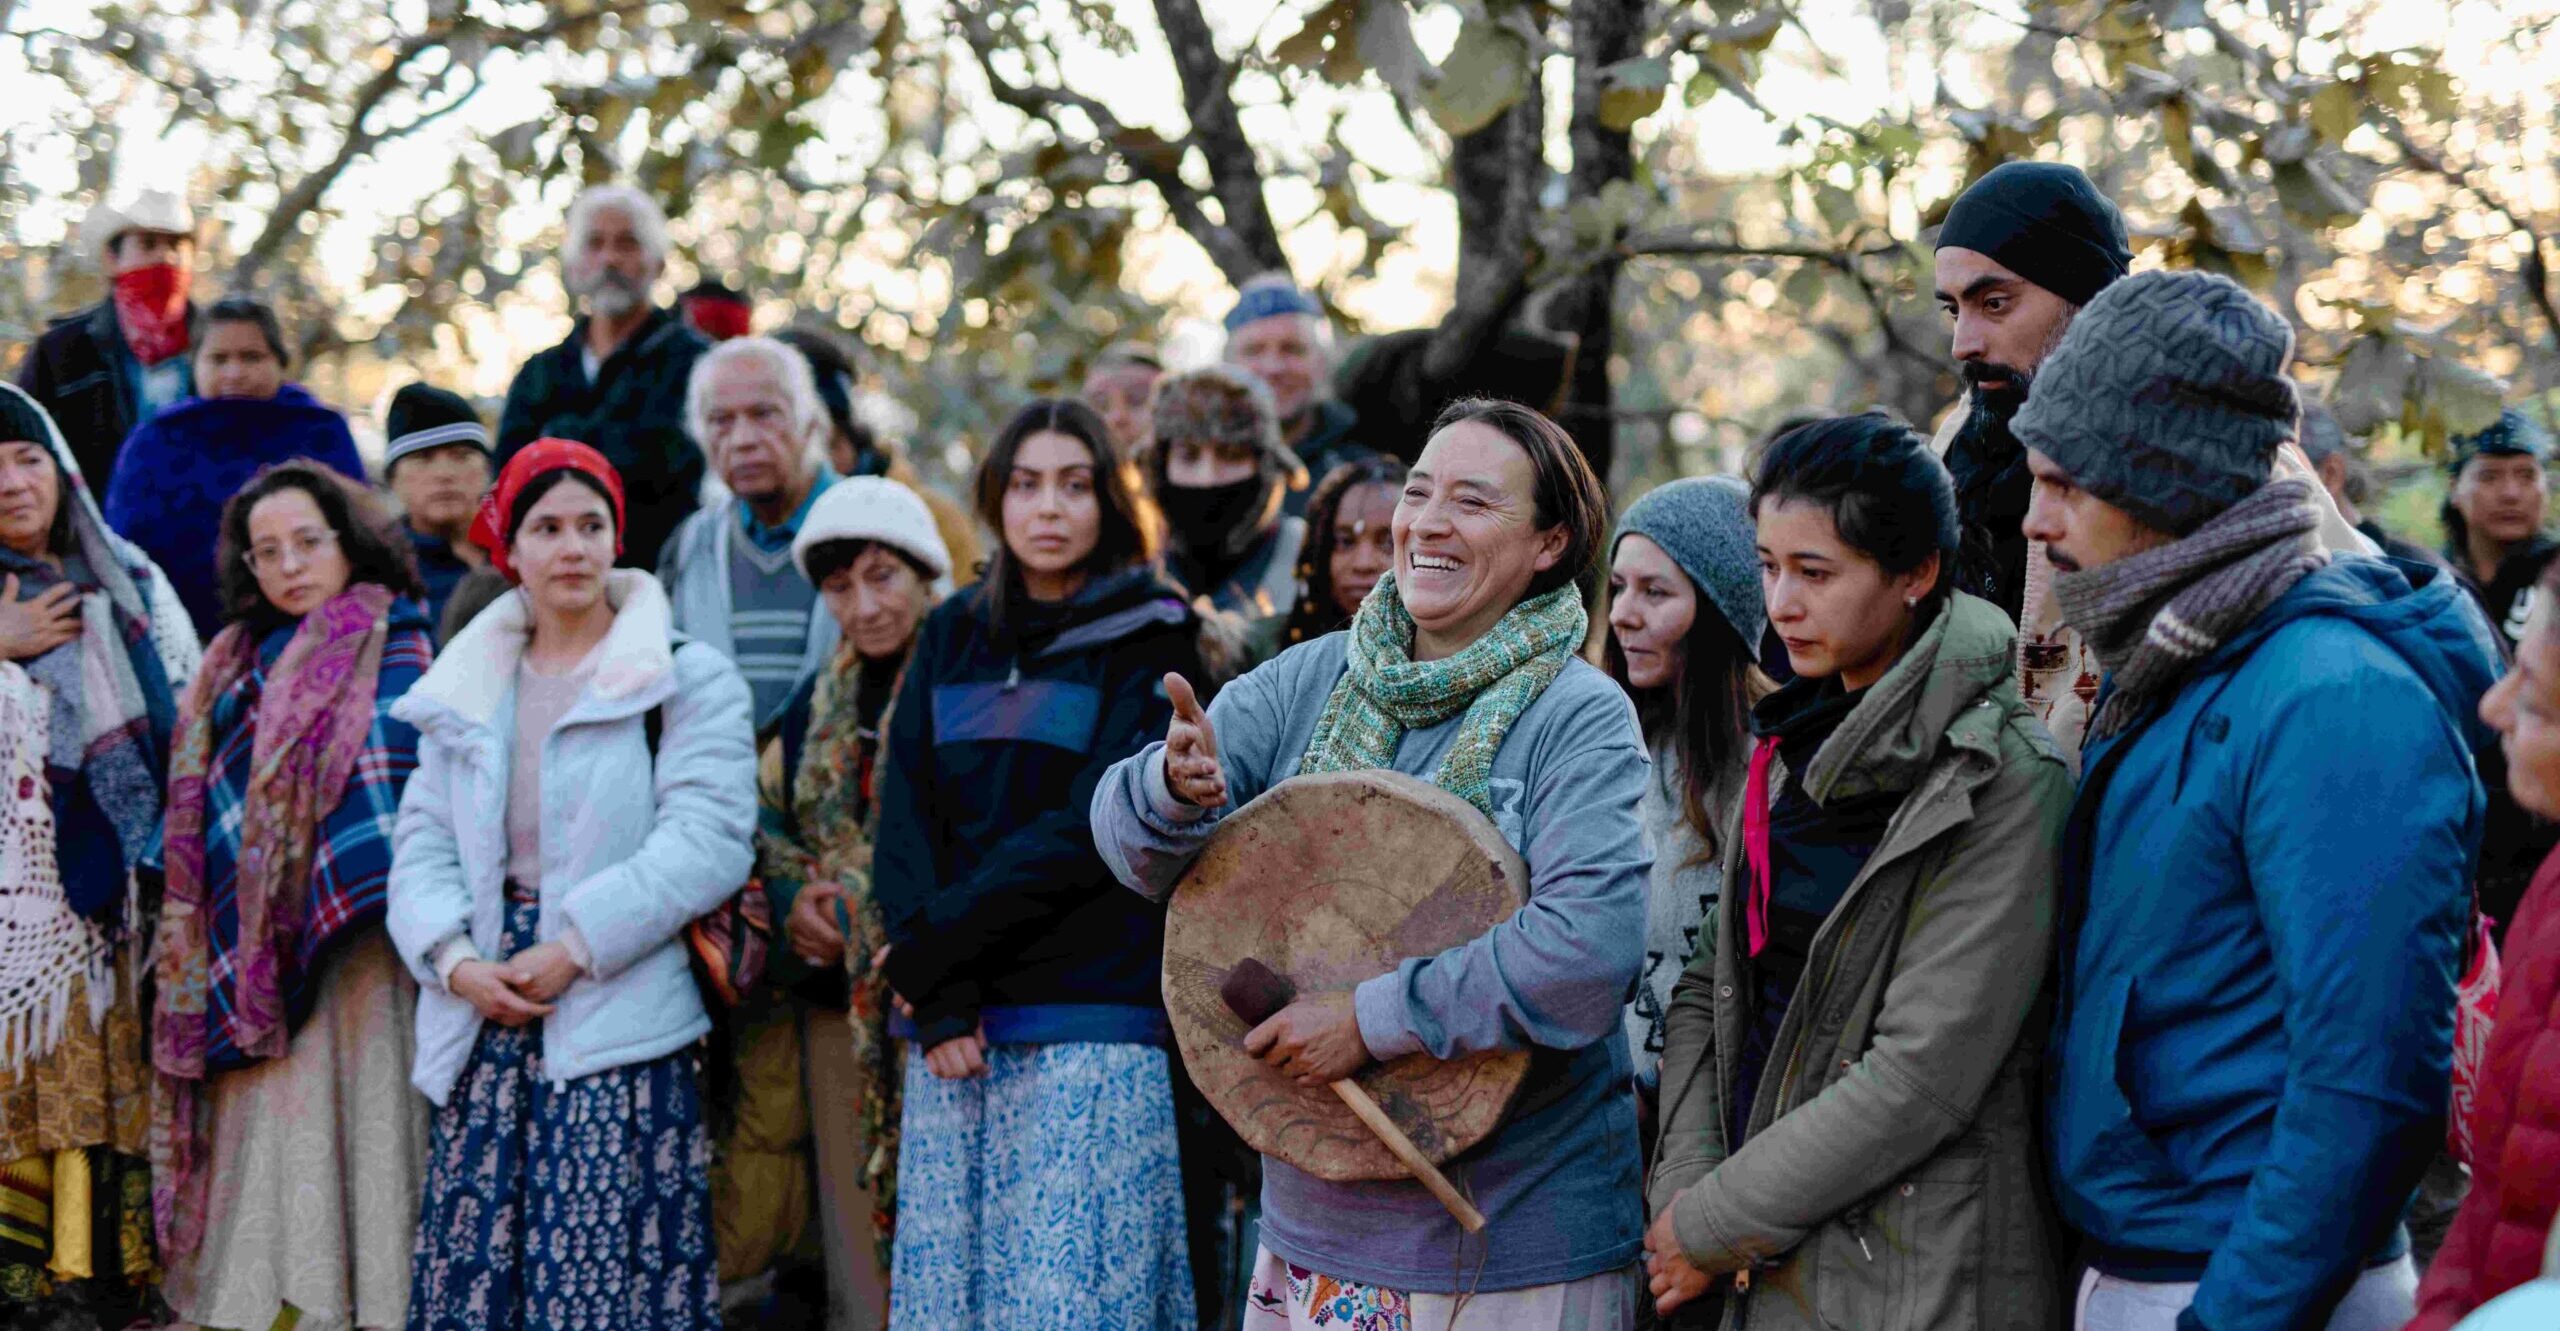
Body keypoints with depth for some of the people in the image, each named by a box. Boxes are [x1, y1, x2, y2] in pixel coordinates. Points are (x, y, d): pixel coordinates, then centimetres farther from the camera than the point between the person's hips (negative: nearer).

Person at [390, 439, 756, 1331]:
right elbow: (424, 847, 10)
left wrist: (577, 947, -15)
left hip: (622, 1032, -4)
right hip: (486, 1024, 4)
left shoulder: (687, 681, 1)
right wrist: (457, 961, -9)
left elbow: (707, 842, -9)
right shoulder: (467, 693, 16)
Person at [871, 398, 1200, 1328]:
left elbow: (1090, 830, -9)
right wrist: (939, 1005, -8)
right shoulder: (952, 637, 14)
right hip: (956, 1031, 4)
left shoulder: (1147, 642, 2)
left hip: (1090, 1023, -4)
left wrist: (934, 944, -9)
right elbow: (904, 824, 5)